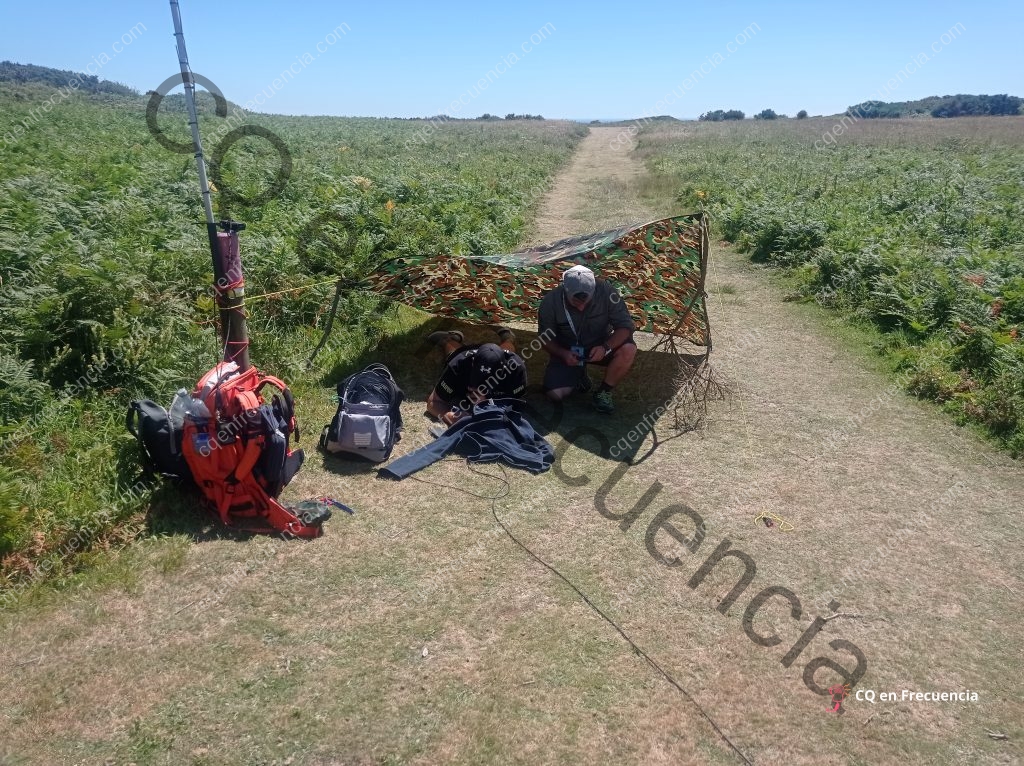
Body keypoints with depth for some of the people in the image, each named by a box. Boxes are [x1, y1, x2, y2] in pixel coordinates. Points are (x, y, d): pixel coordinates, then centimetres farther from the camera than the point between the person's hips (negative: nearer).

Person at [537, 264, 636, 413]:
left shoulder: (606, 292, -25)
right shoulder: (550, 302, -23)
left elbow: (626, 326, -20)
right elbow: (546, 339, -9)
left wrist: (606, 347, -36)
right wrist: (563, 354, -28)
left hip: (600, 347, 0)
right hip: (567, 352, 0)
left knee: (628, 350, -30)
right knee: (555, 393, -20)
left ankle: (604, 392, -7)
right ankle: (579, 373, 15)